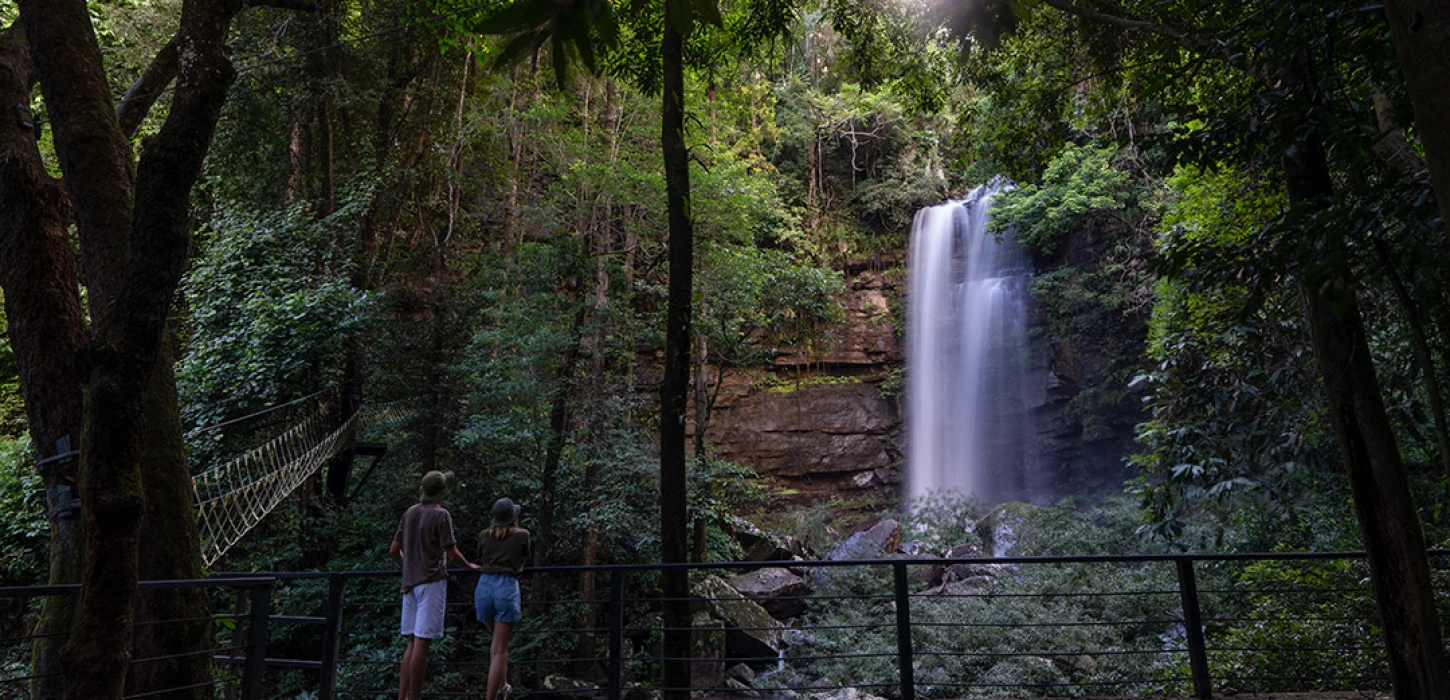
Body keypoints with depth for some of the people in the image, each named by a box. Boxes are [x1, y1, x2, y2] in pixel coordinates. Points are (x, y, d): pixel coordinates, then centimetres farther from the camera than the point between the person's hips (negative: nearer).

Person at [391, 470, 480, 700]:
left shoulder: (410, 512, 11)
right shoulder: (441, 515, -9)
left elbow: (393, 550, 15)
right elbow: (451, 553, -11)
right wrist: (470, 566, 7)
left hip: (410, 582, 7)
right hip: (432, 581, -7)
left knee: (413, 642, 12)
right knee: (422, 642, -5)